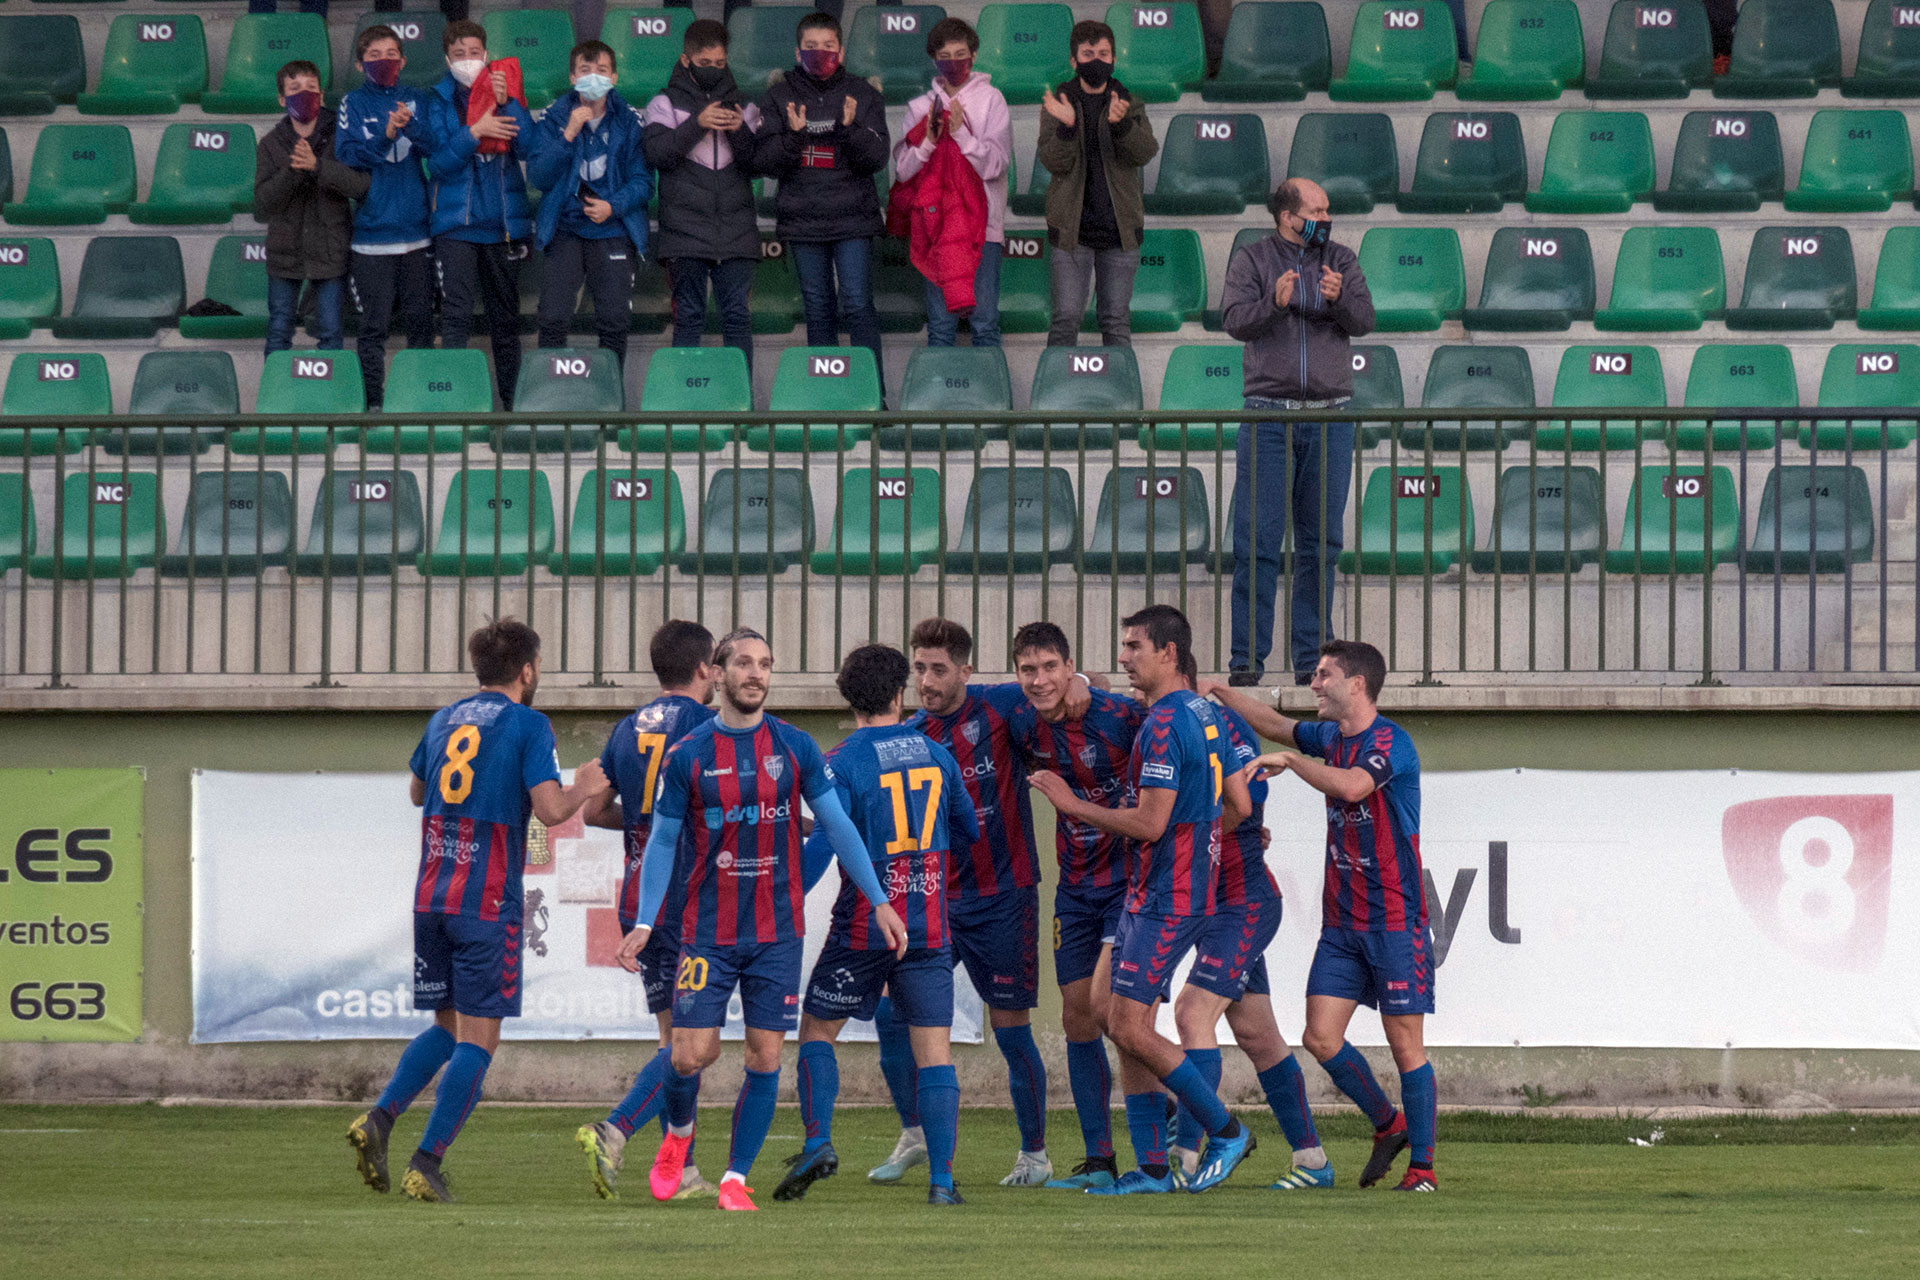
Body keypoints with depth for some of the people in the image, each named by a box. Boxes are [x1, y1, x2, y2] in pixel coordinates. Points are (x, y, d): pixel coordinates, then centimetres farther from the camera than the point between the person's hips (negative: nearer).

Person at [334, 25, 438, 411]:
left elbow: (435, 147, -1)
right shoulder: (354, 104, 5)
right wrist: (386, 136, -21)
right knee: (374, 324, -1)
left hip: (415, 228, 2)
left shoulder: (416, 99, 9)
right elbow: (347, 155, -6)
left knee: (420, 320, 4)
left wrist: (410, 125, -19)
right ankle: (373, 401, 4)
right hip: (372, 230, -2)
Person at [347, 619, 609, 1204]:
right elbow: (550, 809, -13)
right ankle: (426, 1163, -10)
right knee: (479, 1038, -1)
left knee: (448, 1027, 19)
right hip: (488, 902, -6)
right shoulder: (528, 724, -4)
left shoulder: (444, 721, 14)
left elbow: (416, 792, 29)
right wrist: (583, 788, 7)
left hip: (430, 897, 6)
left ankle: (379, 1118, -2)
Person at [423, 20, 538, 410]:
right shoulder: (438, 100, 1)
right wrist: (474, 132, -21)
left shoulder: (505, 90, 5)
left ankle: (512, 399, 20)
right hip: (456, 223, -2)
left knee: (505, 317, 11)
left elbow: (526, 147, -7)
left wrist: (505, 103, -17)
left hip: (504, 220, 2)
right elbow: (439, 162, -9)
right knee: (456, 315, -12)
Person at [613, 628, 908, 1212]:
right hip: (709, 929, -1)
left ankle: (736, 1179, 10)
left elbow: (838, 825, 6)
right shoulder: (687, 756, -1)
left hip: (778, 930, 1)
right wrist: (643, 924, -3)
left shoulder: (795, 747, 2)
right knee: (693, 1054, -8)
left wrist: (879, 901, 2)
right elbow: (662, 842, 4)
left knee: (766, 1059, -1)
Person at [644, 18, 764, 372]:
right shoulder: (665, 103, 7)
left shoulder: (743, 107, 15)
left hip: (736, 232, 2)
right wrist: (697, 124, -20)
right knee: (689, 318, -2)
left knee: (738, 317, -2)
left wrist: (740, 131, -11)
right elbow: (657, 153, -8)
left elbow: (757, 164, 7)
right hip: (686, 230, -2)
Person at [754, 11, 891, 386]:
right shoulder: (779, 98, 6)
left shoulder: (863, 96, 4)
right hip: (802, 221, 2)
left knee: (857, 304, -10)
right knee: (818, 309, 7)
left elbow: (876, 159, -3)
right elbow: (764, 162, 0)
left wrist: (850, 128, -21)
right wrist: (793, 136, -18)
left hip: (853, 218, -2)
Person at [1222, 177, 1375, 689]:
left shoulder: (1340, 260, 10)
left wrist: (1339, 299, -21)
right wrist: (1274, 303, -27)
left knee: (1321, 543, 5)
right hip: (1268, 416, -2)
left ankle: (1312, 657, 11)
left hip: (1330, 419, 3)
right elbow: (1234, 319, -9)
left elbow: (1364, 321, -1)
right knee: (1257, 542, -5)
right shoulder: (1252, 260, 4)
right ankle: (1248, 658, -3)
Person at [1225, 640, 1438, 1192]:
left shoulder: (1390, 742, -14)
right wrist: (1218, 692, 29)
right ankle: (1388, 1125, 19)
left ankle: (1422, 1166, 3)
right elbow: (1278, 726, 31)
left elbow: (1351, 786, -33)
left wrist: (1289, 760, -21)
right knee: (1321, 1037, -1)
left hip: (1395, 920, -7)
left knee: (1406, 1044, -4)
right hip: (1341, 922, 8)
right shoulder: (1331, 736, 11)